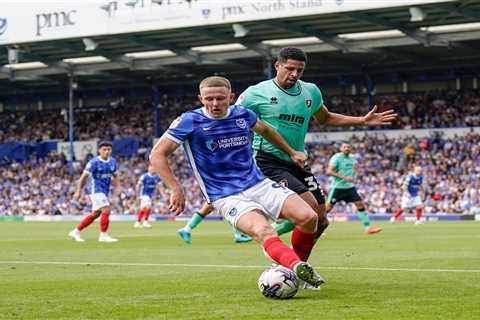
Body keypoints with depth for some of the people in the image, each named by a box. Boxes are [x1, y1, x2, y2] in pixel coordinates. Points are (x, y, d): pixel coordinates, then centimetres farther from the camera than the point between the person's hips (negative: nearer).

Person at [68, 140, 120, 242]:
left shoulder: (112, 162, 8)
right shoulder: (94, 162, -11)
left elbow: (115, 176, 18)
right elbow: (84, 176, -7)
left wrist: (117, 187, 0)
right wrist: (78, 191, -8)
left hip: (105, 191, 8)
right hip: (95, 190, -8)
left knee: (95, 214, 12)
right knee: (106, 209, -18)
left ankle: (76, 232, 23)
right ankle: (103, 235, -10)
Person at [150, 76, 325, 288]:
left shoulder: (242, 115, 8)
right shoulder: (190, 121, -6)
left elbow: (265, 130, 31)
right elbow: (157, 155, -6)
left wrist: (292, 152, 31)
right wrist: (176, 190, -15)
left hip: (258, 184, 5)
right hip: (226, 197, -5)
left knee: (308, 217, -14)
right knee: (264, 231, -34)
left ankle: (299, 265, 9)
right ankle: (296, 266, -57)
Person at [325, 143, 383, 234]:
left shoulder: (352, 158, 10)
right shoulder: (337, 157, -11)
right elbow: (329, 172, -20)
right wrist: (344, 177, -26)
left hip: (350, 187, 6)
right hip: (337, 187, -6)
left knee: (360, 204, -2)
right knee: (328, 208, -6)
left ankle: (367, 227, 2)